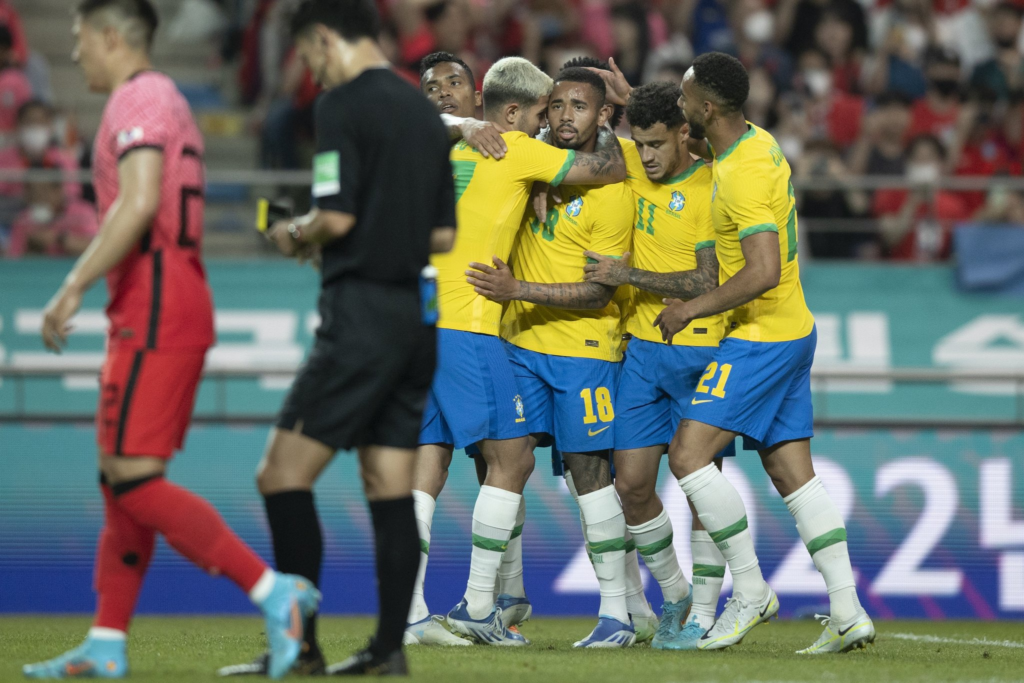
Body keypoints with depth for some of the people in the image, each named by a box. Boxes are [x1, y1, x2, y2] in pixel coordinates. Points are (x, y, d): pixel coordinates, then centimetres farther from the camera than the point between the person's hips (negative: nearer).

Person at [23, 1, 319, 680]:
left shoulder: (138, 100, -9)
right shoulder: (167, 100, 22)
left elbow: (139, 204, -23)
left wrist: (74, 287, -24)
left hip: (155, 310, -11)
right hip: (182, 302, 11)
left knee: (134, 478, -13)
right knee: (121, 476, 10)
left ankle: (273, 591, -18)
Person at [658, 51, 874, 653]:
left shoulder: (745, 176, -22)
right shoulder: (757, 142, 8)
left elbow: (764, 272, -30)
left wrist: (691, 309, -20)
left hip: (762, 338, -10)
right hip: (792, 332, 10)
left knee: (689, 455, -11)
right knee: (792, 472, 8)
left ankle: (751, 591, -5)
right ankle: (848, 612, 5)